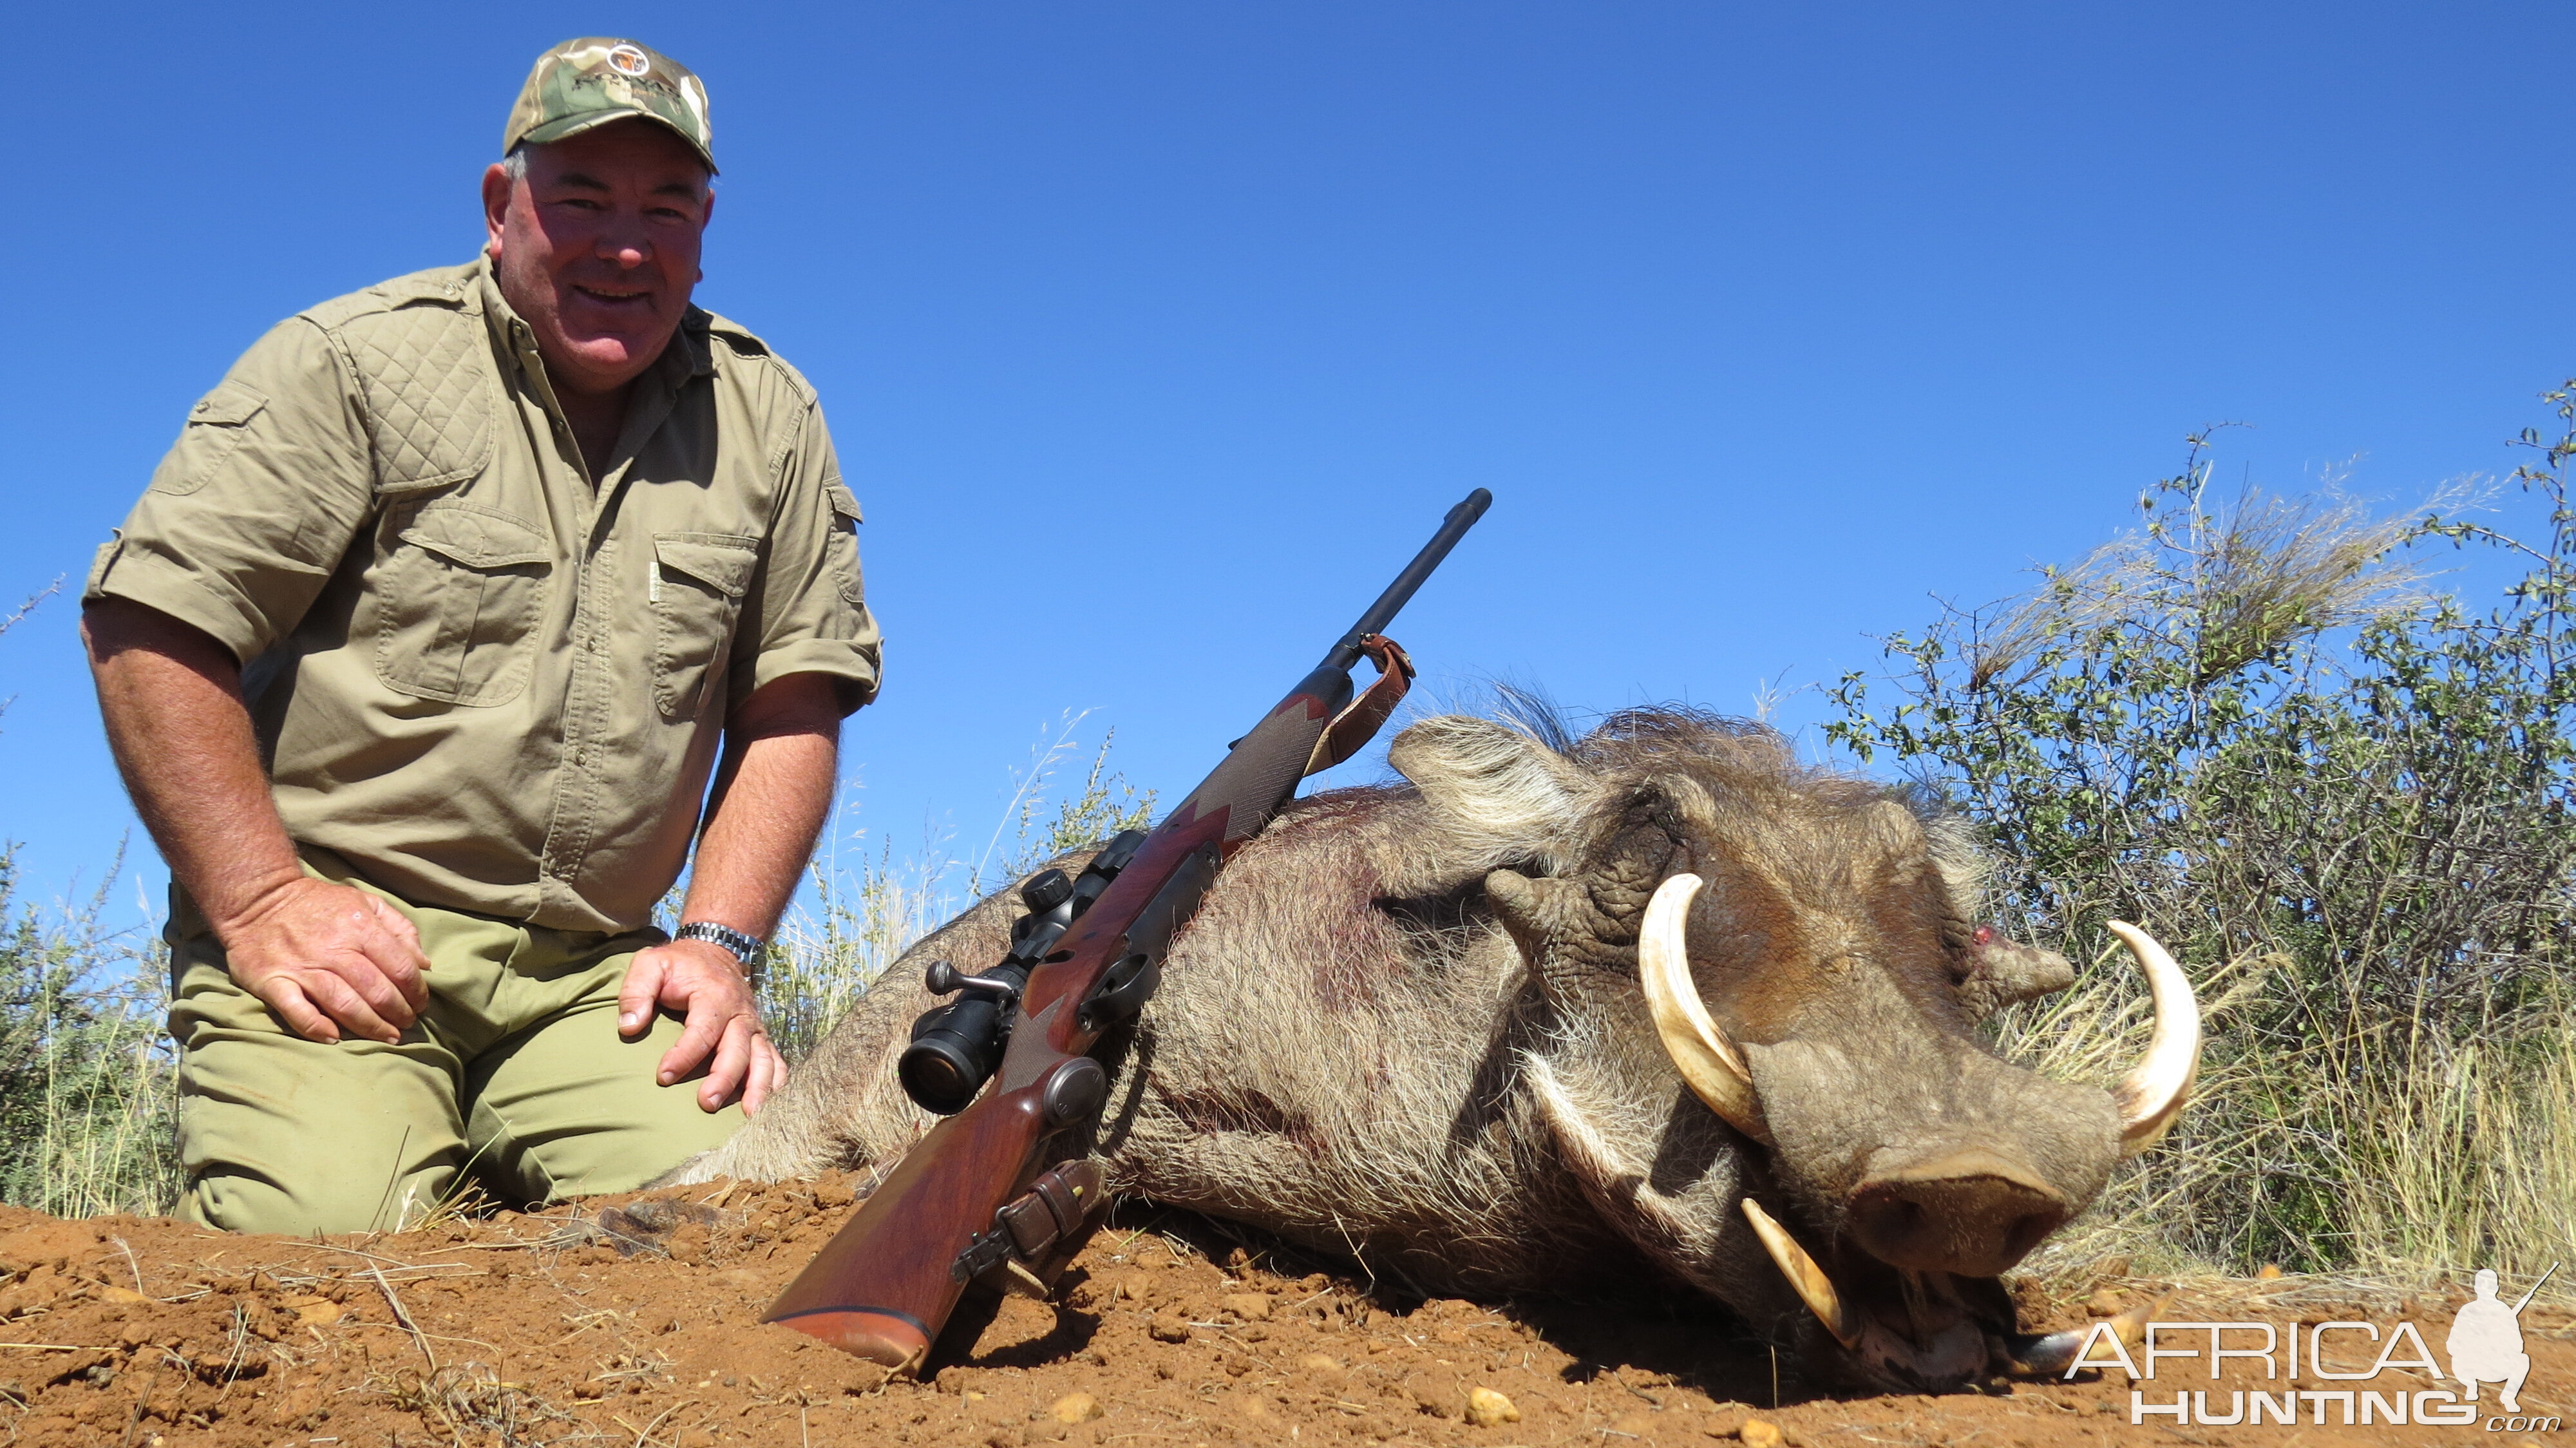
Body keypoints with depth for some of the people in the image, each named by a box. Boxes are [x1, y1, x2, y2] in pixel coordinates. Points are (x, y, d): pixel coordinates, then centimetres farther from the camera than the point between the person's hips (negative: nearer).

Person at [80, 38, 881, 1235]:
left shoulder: (767, 418, 10)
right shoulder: (352, 364, -1)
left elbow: (792, 706, 11)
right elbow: (149, 625, -6)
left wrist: (718, 943, -1)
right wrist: (260, 900, -13)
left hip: (591, 970, 3)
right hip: (337, 944, -2)